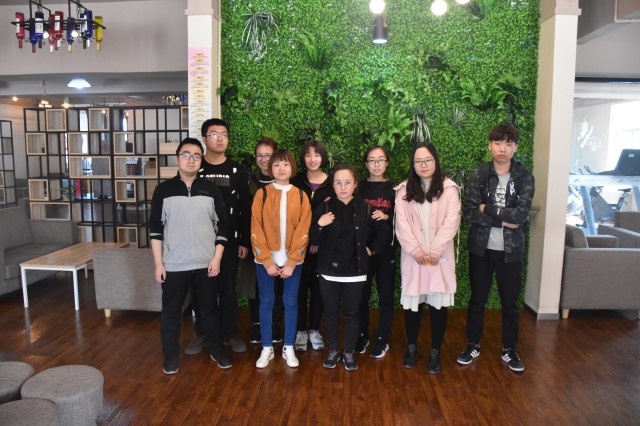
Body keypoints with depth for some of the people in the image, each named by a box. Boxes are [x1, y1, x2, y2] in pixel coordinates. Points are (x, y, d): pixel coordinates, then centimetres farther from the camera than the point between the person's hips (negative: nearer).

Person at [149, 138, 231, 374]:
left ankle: (216, 350, 31)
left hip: (206, 264, 1)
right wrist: (158, 263, -3)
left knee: (209, 310, 14)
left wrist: (217, 258, -4)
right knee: (171, 312, 11)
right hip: (174, 265, 0)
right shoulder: (164, 190, -1)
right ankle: (170, 355, 29)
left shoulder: (211, 189, 1)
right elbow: (155, 229, 1)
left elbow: (222, 226, 2)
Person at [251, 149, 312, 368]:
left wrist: (291, 262, -10)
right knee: (266, 302, 7)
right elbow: (256, 229, -6)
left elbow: (303, 231, -3)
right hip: (266, 260, 0)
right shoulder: (262, 194, -2)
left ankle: (289, 348, 21)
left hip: (292, 260, 1)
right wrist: (267, 261, -11)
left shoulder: (301, 196, 1)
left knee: (291, 302, 8)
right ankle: (267, 348, 21)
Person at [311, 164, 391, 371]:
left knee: (352, 314, 11)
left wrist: (372, 249, 3)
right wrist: (319, 225, -21)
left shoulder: (365, 209, -4)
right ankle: (333, 351, 29)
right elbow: (313, 241, -4)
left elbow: (385, 232, 8)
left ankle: (349, 353, 28)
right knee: (330, 313, 11)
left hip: (355, 272, 0)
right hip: (329, 271, 0)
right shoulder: (324, 208, -4)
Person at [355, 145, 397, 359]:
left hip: (386, 249, 0)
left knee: (385, 296, 6)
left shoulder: (394, 188, 3)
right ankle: (362, 336, 25)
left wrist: (387, 217, -16)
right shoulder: (359, 188, 3)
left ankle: (382, 340, 20)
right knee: (361, 295, 6)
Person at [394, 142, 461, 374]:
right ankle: (411, 347, 25)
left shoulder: (449, 188, 0)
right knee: (412, 303, 6)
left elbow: (451, 222, -7)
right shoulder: (404, 190, 5)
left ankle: (435, 351, 19)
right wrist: (416, 250, -13)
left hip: (440, 256, -1)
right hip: (413, 257, 1)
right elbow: (401, 223, -3)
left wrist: (435, 251, -14)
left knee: (438, 304, 4)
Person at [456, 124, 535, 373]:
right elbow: (468, 211, -13)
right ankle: (473, 346, 29)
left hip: (510, 251, 0)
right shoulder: (479, 175, -2)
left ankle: (509, 350, 30)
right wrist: (503, 220, -17)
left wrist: (487, 208, -13)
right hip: (481, 248, 0)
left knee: (510, 302, 12)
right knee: (477, 300, 12)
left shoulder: (525, 178, -3)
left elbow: (521, 214, -17)